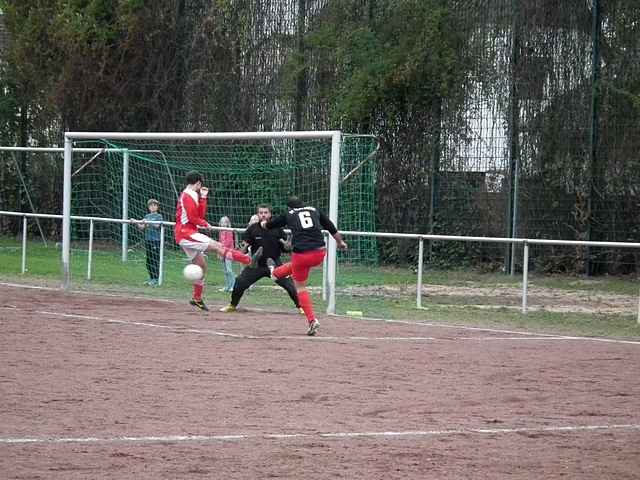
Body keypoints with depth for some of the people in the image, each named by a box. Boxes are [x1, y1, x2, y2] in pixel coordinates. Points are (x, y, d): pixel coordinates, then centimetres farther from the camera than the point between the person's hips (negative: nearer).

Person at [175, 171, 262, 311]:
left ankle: (197, 299, 19)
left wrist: (203, 197, 9)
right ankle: (249, 260, -31)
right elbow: (192, 218, -18)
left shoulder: (192, 196, 20)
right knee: (217, 246, -20)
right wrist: (205, 224, -2)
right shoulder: (188, 196, -11)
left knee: (202, 265, 13)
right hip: (186, 233, -11)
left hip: (186, 236, 11)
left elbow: (201, 214, 14)